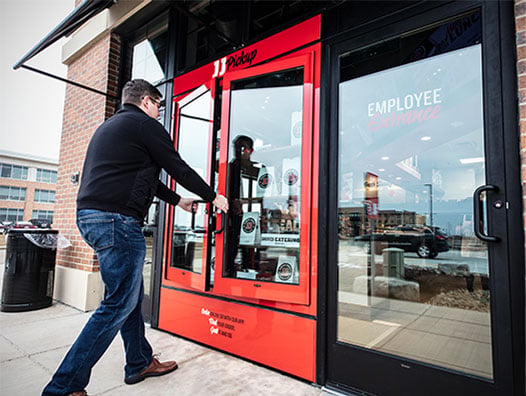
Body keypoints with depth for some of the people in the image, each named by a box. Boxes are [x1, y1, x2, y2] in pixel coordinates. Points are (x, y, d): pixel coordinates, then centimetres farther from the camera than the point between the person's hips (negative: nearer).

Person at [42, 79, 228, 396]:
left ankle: (140, 363, 30)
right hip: (117, 219, -10)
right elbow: (179, 169, -3)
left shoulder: (108, 126, 26)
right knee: (119, 304, -1)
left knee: (132, 295, 17)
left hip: (90, 216, 11)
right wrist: (213, 197, 10)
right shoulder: (145, 125, -4)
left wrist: (177, 200, 32)